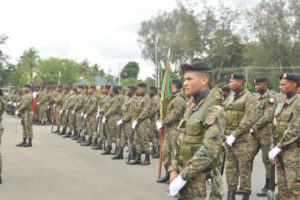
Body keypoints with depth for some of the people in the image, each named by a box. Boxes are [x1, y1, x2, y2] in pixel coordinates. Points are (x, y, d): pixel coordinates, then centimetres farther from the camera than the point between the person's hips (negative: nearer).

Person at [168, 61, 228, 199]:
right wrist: (173, 171, 0)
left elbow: (209, 151, -24)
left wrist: (182, 177, -21)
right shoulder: (191, 108, 12)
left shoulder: (214, 111, -15)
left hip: (201, 183, -8)